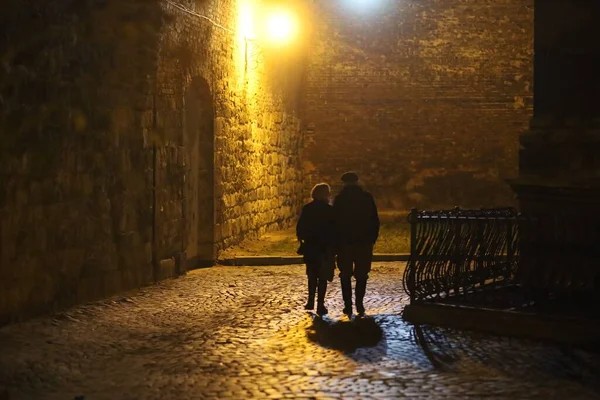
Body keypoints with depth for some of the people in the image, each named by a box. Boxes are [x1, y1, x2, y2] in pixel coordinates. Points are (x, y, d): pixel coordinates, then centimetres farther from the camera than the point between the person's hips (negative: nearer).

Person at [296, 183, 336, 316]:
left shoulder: (307, 209, 0)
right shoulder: (330, 210, -9)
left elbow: (300, 228, -1)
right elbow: (335, 229, -11)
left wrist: (302, 240, 11)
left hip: (310, 247, 3)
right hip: (326, 248, -3)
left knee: (312, 275, 19)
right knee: (323, 277, 2)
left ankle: (311, 301, 20)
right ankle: (320, 305, -1)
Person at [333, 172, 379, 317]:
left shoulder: (339, 199, -4)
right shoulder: (367, 197, 2)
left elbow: (335, 221, -4)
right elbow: (375, 220, 2)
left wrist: (335, 241, 3)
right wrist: (373, 238, 9)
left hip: (345, 242, -1)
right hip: (364, 241, 1)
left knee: (346, 275, 7)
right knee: (361, 274, 9)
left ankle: (348, 305, 1)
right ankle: (359, 304, 1)